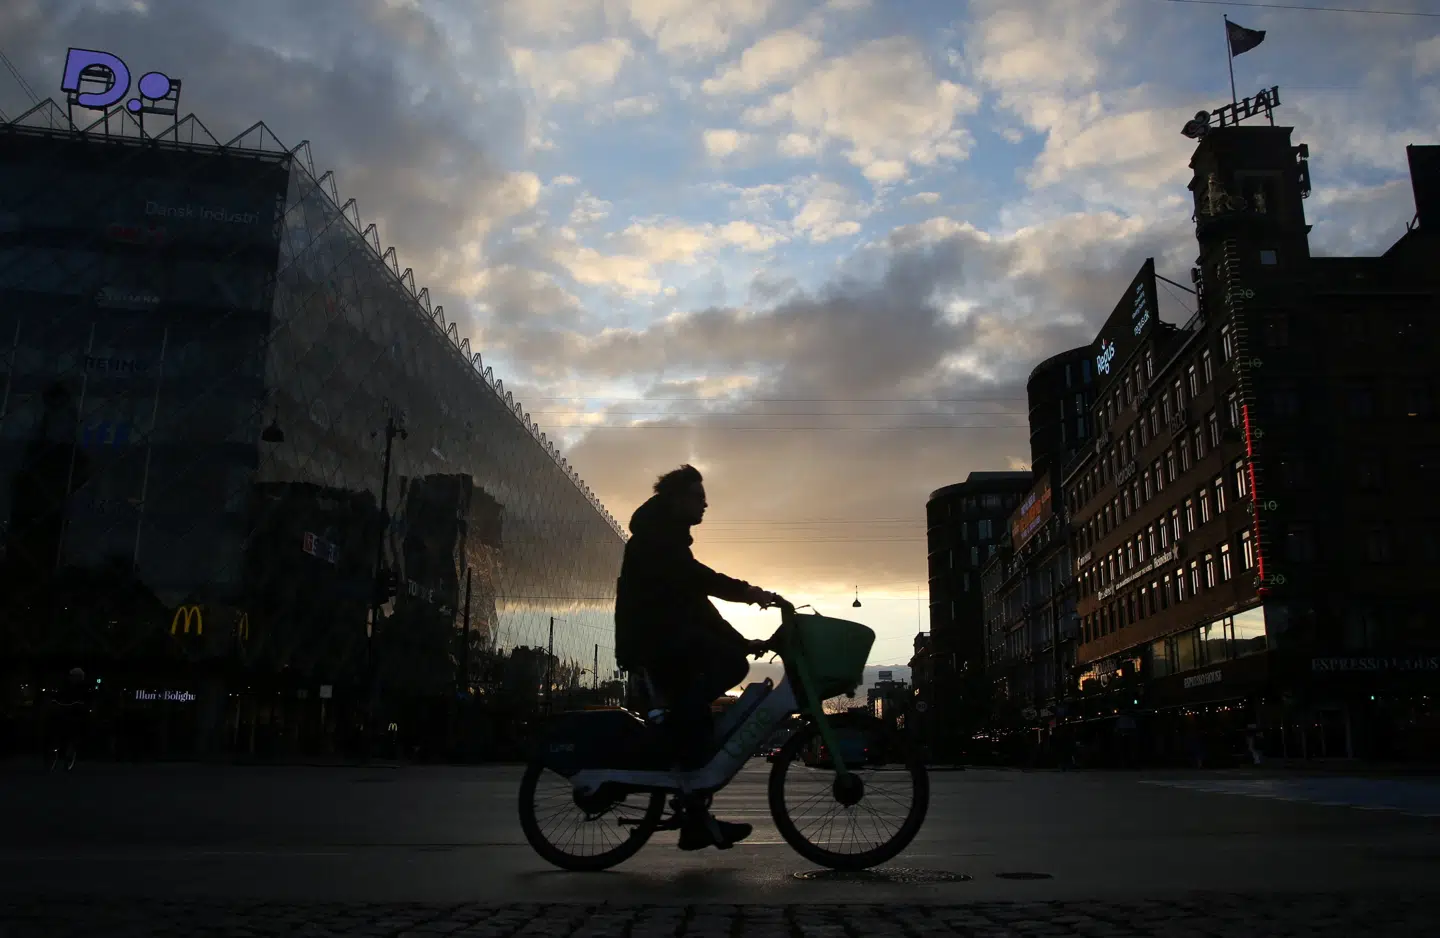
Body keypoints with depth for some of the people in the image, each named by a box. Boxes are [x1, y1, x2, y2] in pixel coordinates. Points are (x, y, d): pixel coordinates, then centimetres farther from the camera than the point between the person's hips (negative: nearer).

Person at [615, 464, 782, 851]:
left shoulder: (669, 538, 26)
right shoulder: (656, 531, -3)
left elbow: (696, 600, 24)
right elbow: (689, 574, -21)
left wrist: (741, 640, 15)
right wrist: (746, 591, -29)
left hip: (659, 637, 10)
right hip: (654, 633, -10)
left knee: (694, 716, 7)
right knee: (731, 664, -23)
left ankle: (696, 821, 10)